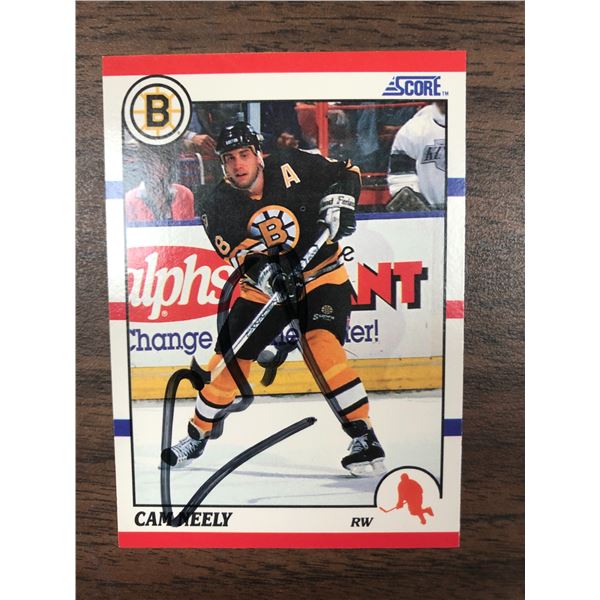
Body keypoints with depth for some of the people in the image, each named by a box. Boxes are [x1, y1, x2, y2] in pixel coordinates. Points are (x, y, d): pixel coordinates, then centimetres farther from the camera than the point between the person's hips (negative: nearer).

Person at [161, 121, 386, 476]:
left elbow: (346, 173, 0)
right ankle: (198, 434, 28)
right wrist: (264, 273, -35)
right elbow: (243, 258, -15)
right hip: (265, 286, 3)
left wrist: (337, 202, -19)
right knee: (231, 357, 4)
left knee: (320, 347, -26)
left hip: (321, 274, -2)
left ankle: (366, 440, -15)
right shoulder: (219, 209, -6)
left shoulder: (290, 167, -11)